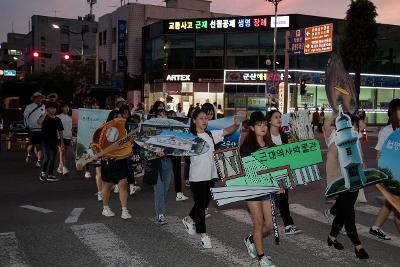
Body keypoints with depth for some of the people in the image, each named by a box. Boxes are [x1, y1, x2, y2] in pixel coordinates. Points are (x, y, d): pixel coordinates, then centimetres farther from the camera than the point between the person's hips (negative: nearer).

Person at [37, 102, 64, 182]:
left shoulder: (57, 120, 9)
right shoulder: (44, 117, -3)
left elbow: (60, 132, 12)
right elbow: (39, 122, -27)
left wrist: (62, 143, 9)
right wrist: (45, 114, -25)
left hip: (54, 141, 5)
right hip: (45, 140, -5)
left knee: (53, 158, 7)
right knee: (47, 157, -13)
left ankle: (50, 175, 16)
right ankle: (43, 172, 6)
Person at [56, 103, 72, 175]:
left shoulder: (70, 118, 12)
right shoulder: (58, 117, -2)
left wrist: (71, 138, 13)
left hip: (68, 137, 5)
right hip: (60, 136, -5)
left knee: (64, 153, 9)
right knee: (61, 152, -11)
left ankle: (59, 168, 20)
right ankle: (64, 168, -19)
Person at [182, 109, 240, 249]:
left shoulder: (211, 135, 5)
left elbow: (227, 131, -2)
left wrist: (236, 124, -20)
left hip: (210, 175, 6)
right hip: (197, 176, -5)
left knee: (205, 202, 18)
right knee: (200, 204, 1)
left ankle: (189, 219, 43)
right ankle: (203, 235, 11)